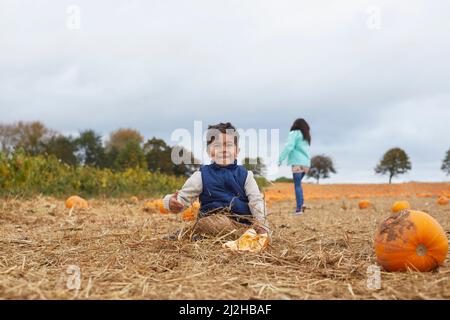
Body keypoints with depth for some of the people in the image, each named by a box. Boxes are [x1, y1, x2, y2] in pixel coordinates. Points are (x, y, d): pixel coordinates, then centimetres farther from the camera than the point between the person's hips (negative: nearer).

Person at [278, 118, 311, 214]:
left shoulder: (294, 133, 0)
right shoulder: (307, 136, 21)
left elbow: (289, 147, -11)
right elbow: (304, 150, 10)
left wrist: (280, 159, -11)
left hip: (298, 163, -7)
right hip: (306, 163, 7)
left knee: (297, 185, -7)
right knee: (298, 184, 17)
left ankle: (299, 208, -12)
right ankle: (302, 203, 4)